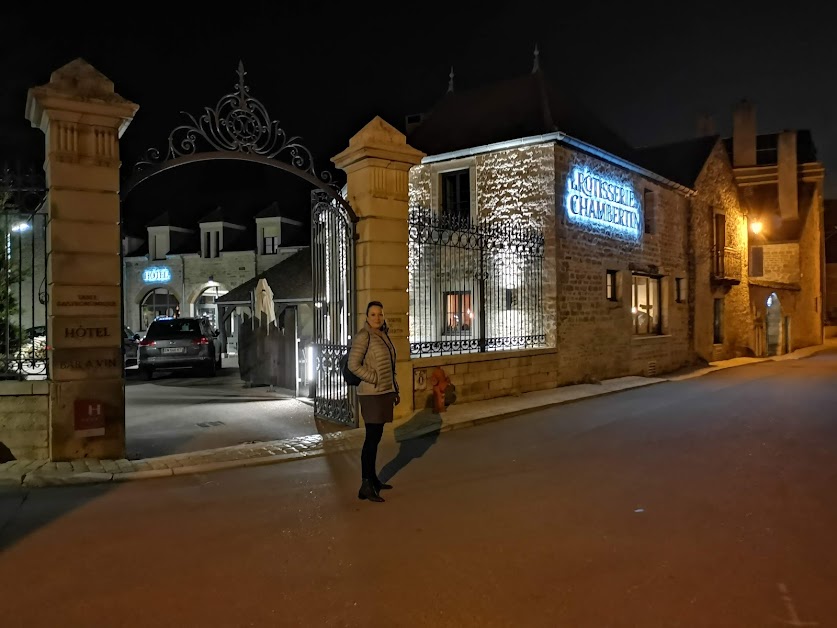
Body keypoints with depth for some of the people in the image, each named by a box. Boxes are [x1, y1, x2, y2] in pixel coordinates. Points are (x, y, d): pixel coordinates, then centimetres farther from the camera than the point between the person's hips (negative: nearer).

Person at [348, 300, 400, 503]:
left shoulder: (383, 335, 12)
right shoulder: (364, 336, -12)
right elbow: (353, 365, -18)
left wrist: (395, 390, 19)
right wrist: (375, 379, -17)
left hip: (384, 393, 8)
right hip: (372, 394, -8)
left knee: (376, 436, 15)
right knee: (372, 438, -8)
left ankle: (372, 478, 25)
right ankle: (365, 486, -3)